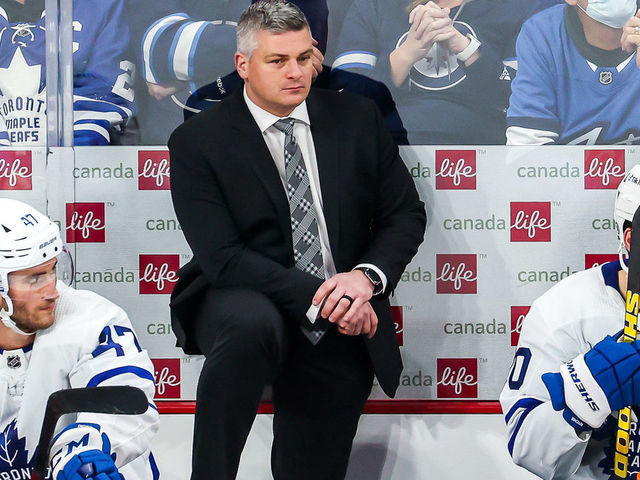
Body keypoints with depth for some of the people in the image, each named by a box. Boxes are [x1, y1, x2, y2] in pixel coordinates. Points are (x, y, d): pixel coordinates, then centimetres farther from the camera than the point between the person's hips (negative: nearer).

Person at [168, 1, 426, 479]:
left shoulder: (357, 118, 5)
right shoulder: (197, 141, -6)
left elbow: (407, 214, 6)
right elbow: (222, 257, -14)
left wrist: (366, 276, -14)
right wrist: (315, 296, -23)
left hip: (342, 334, 4)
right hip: (244, 302, -4)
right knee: (251, 322, -38)